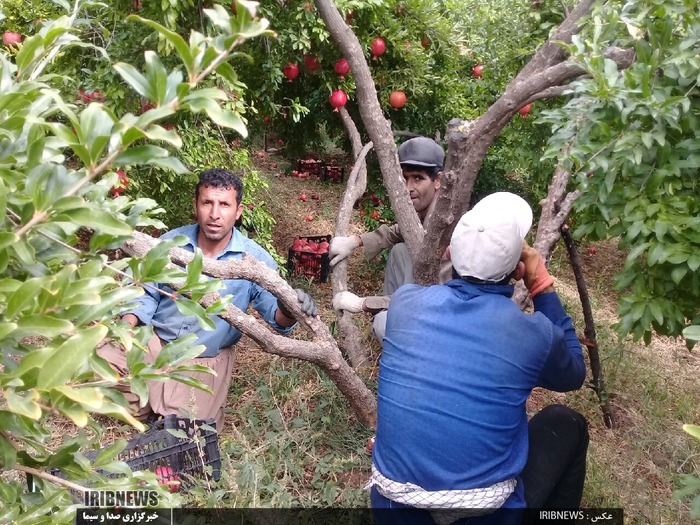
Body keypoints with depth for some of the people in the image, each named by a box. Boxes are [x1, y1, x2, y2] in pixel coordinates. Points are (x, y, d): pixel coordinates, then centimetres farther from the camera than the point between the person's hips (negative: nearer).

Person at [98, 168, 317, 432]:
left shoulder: (256, 259, -13)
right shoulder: (170, 242, -6)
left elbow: (273, 311, -11)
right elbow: (147, 293, 5)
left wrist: (288, 311, -36)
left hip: (205, 360, -1)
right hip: (153, 342, 2)